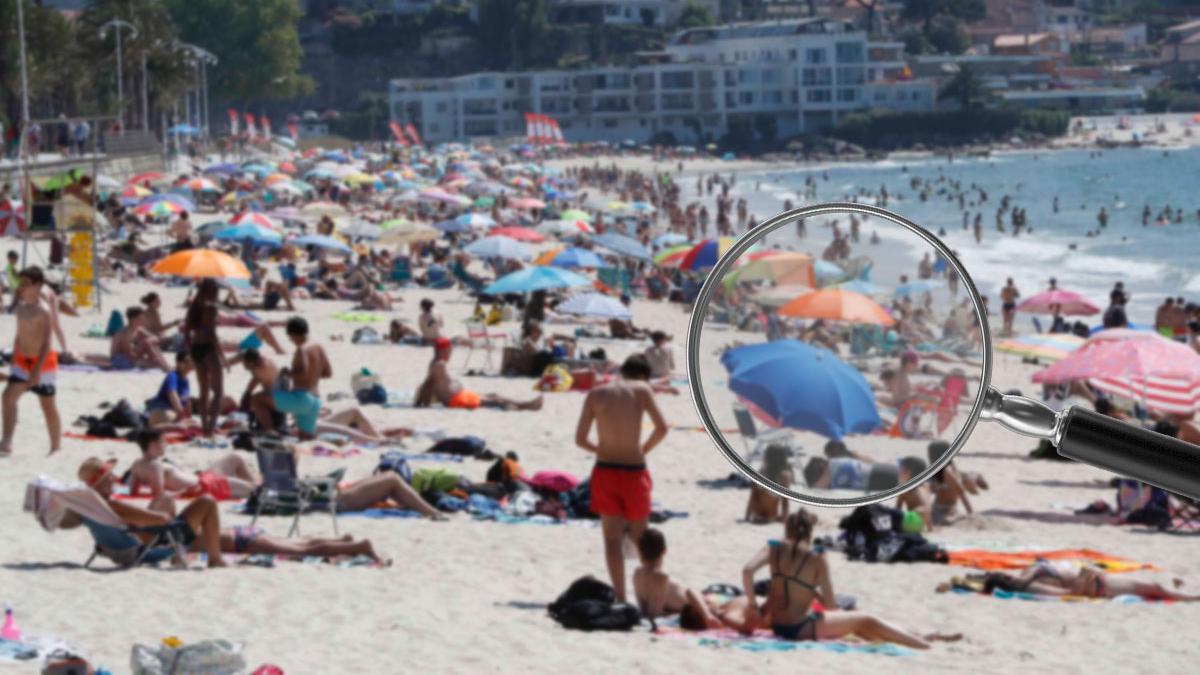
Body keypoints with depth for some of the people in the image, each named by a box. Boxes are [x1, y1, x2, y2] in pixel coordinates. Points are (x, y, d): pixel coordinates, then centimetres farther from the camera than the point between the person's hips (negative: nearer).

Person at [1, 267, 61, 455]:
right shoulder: (21, 308, 5)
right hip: (23, 361, 7)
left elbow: (46, 342, -21)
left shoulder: (43, 311, -18)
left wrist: (37, 369, -25)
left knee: (48, 405, 4)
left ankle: (56, 448, 15)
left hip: (43, 362, -7)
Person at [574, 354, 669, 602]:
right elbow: (662, 428, -11)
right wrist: (644, 449, 5)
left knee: (612, 538, 3)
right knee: (639, 535, 16)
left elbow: (580, 439, 1)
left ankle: (620, 596, -4)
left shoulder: (595, 394, 2)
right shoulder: (642, 390, -2)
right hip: (634, 470, -1)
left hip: (605, 471, 1)